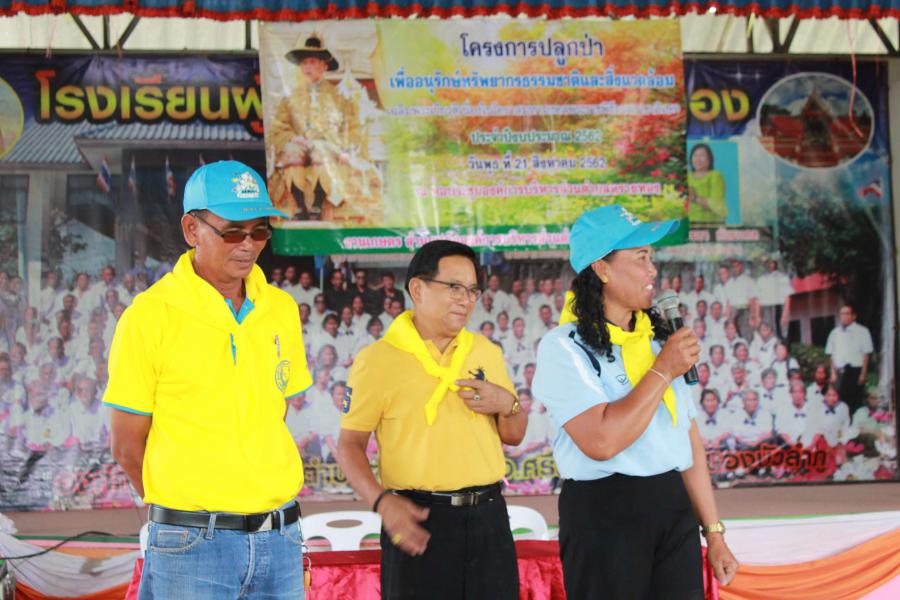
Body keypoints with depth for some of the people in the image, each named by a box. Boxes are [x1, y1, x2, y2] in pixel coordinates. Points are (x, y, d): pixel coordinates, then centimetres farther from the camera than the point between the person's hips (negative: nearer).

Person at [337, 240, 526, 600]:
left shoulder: (487, 353, 12)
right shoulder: (377, 359, -3)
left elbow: (514, 436, 19)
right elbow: (350, 444, -2)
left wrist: (507, 405, -4)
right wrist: (382, 501, -18)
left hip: (487, 517, 4)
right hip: (419, 519, -4)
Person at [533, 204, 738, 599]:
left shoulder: (659, 340, 14)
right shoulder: (564, 347, -8)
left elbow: (689, 441, 15)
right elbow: (602, 441, -21)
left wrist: (714, 533, 12)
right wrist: (663, 371, -10)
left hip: (675, 509, 6)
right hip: (604, 514, -6)